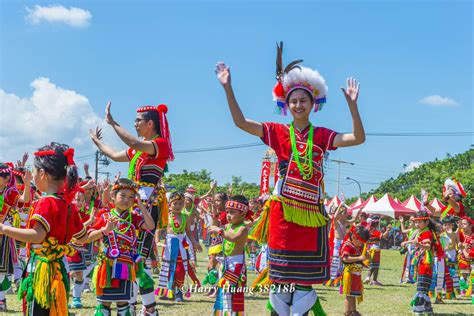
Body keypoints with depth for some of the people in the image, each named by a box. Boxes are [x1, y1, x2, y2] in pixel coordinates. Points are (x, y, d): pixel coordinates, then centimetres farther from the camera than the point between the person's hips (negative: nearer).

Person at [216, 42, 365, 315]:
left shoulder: (322, 135, 5)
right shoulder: (278, 132, 3)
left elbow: (358, 138, -7)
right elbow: (241, 122, -5)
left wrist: (352, 104, -18)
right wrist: (228, 87, -14)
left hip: (311, 210, 1)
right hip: (284, 210, -1)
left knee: (306, 276, 3)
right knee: (281, 275, 3)